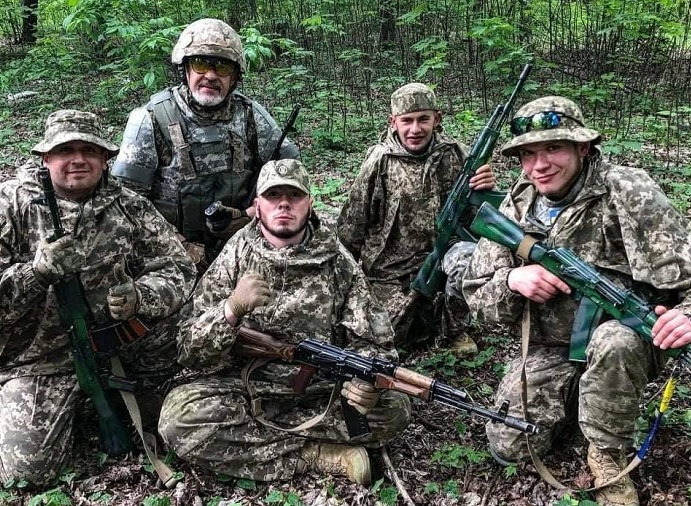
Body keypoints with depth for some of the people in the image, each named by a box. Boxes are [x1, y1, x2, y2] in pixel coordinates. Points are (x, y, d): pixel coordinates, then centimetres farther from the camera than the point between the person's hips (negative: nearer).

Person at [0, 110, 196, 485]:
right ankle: (70, 406, 19)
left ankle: (134, 392, 9)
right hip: (40, 357, -2)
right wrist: (37, 271, -31)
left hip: (116, 337, 2)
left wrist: (140, 296, -26)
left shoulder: (129, 207, -1)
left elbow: (178, 270, -6)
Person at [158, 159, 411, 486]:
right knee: (178, 416, -28)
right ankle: (321, 455, -19)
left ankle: (247, 431, -14)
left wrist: (369, 381, -25)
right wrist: (232, 308, -31)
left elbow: (372, 340, -2)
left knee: (393, 409, -23)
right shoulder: (234, 257, -5)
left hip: (322, 394, 1)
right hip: (248, 390, 0)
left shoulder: (337, 260, -3)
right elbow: (192, 355, -11)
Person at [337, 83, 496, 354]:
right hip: (391, 270, 0)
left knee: (469, 255, -31)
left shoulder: (453, 155, -5)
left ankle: (454, 327, -2)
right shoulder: (379, 161, -9)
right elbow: (352, 223, 1)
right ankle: (420, 315, 30)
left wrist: (485, 189, -21)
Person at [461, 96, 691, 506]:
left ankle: (608, 457, -13)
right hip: (549, 351, 4)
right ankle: (576, 397, 23)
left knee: (612, 342, -38)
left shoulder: (628, 193, -14)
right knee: (509, 447, -7)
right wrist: (512, 280, -21)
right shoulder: (514, 211, 0)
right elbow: (478, 297, 2)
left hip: (624, 339, -4)